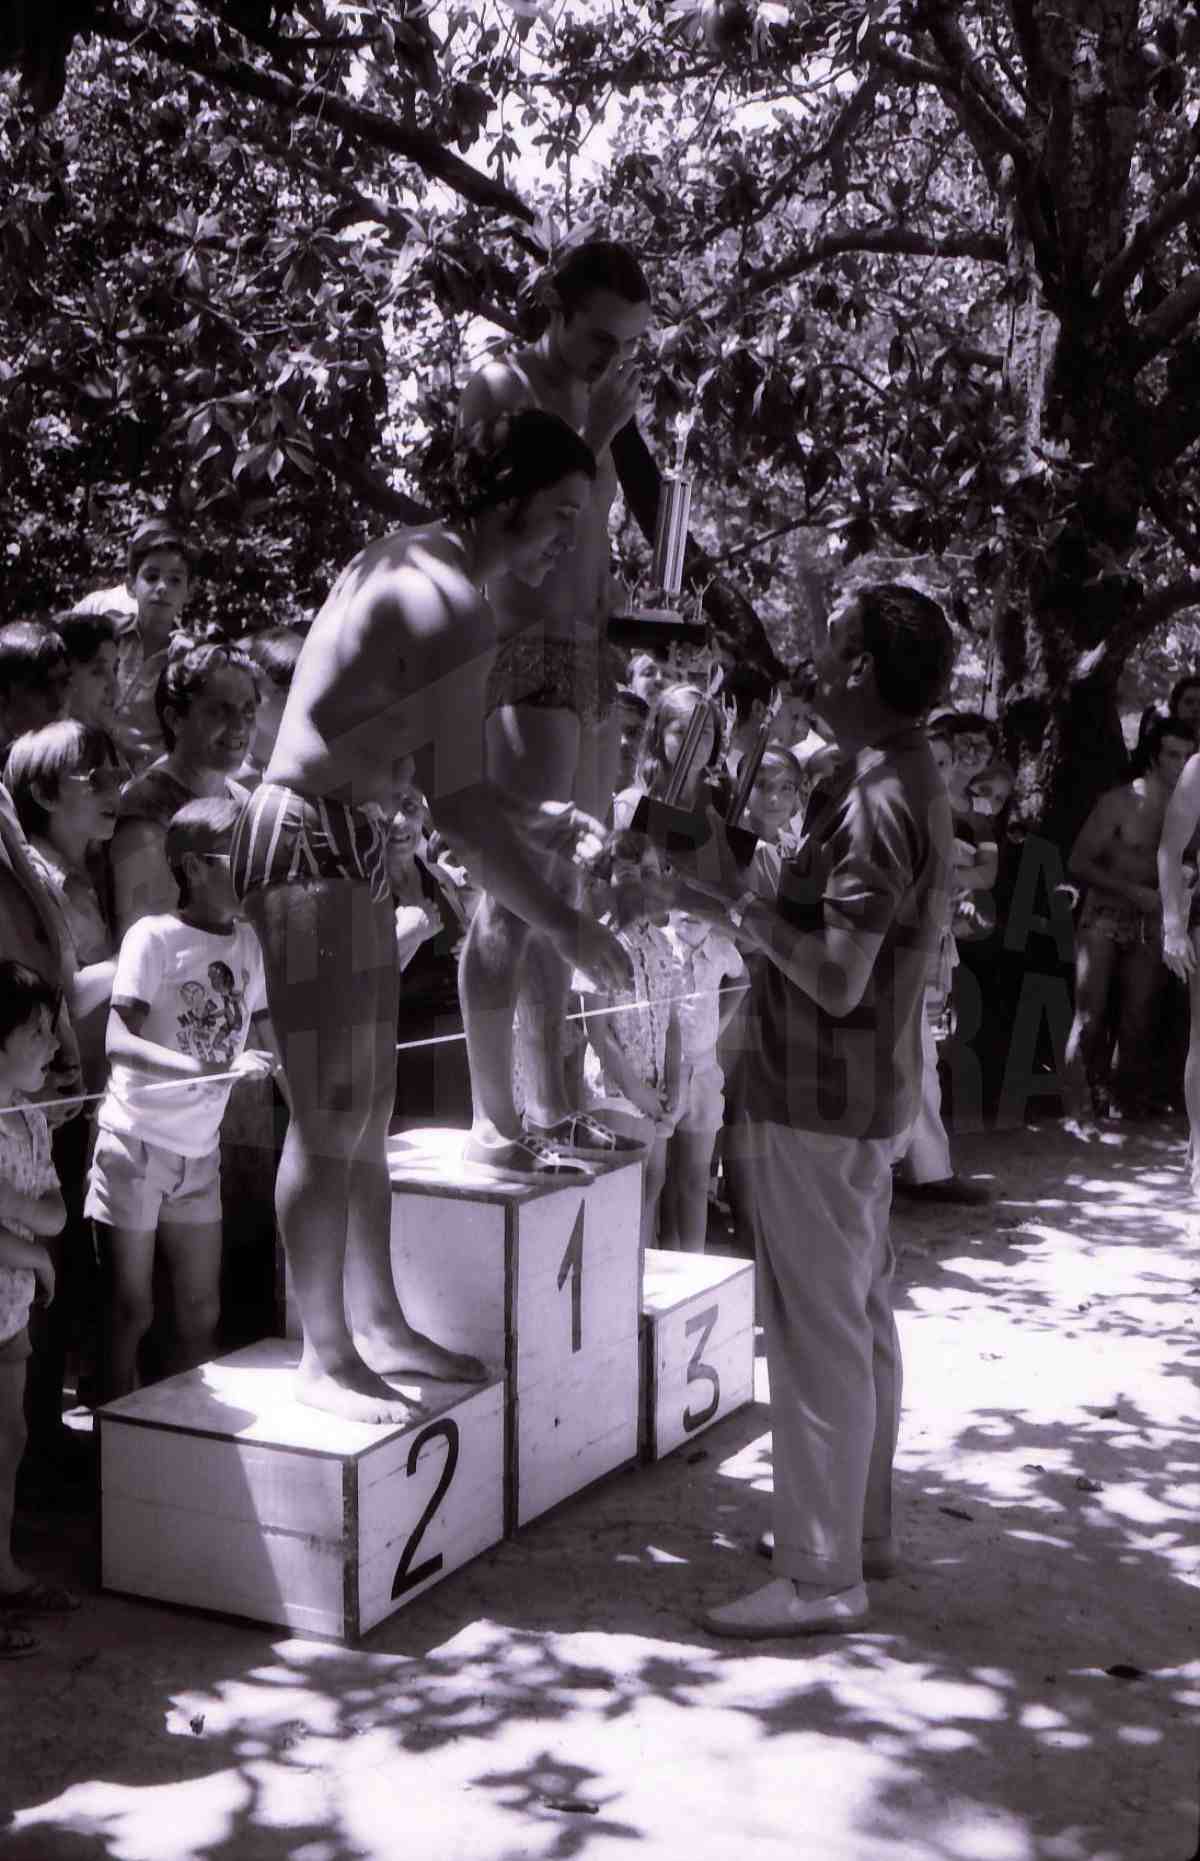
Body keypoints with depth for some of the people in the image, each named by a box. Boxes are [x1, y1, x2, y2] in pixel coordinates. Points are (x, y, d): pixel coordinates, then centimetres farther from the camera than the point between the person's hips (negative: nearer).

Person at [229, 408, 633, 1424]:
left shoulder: (403, 560, 14)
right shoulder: (455, 607, -17)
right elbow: (457, 804, -21)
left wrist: (535, 819, 19)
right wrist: (564, 924, -16)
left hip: (347, 849, 11)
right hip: (315, 847, -11)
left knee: (367, 1107, 14)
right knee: (331, 1117, -5)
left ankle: (380, 1323, 24)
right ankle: (324, 1357, 4)